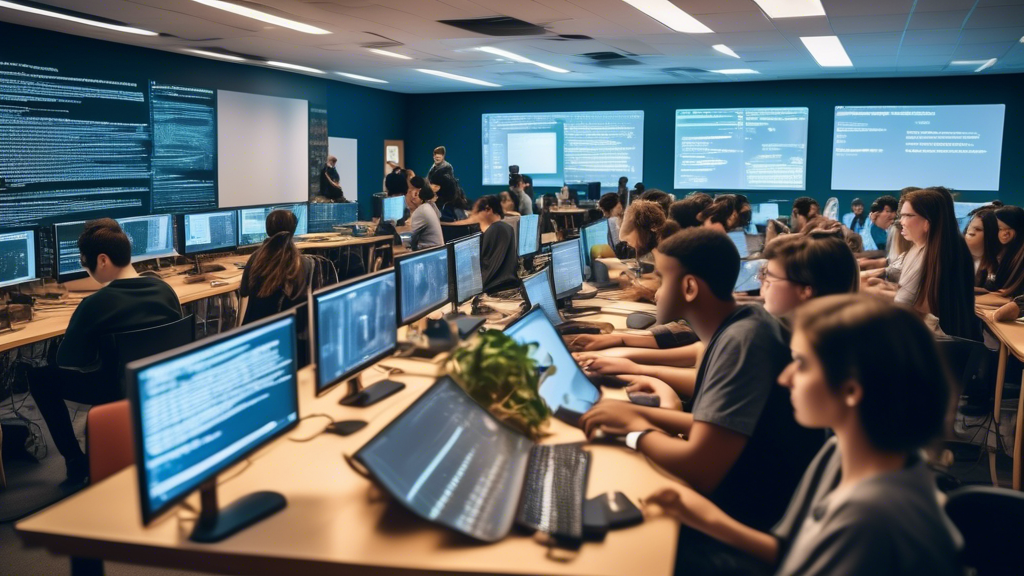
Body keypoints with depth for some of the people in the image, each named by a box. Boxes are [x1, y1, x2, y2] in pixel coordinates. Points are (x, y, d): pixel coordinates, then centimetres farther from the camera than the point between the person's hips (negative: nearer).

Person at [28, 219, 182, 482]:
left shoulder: (94, 305, -23)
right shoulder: (164, 289, -8)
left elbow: (65, 361, -11)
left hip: (119, 391, -6)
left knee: (39, 377, 14)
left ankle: (75, 461, 16)